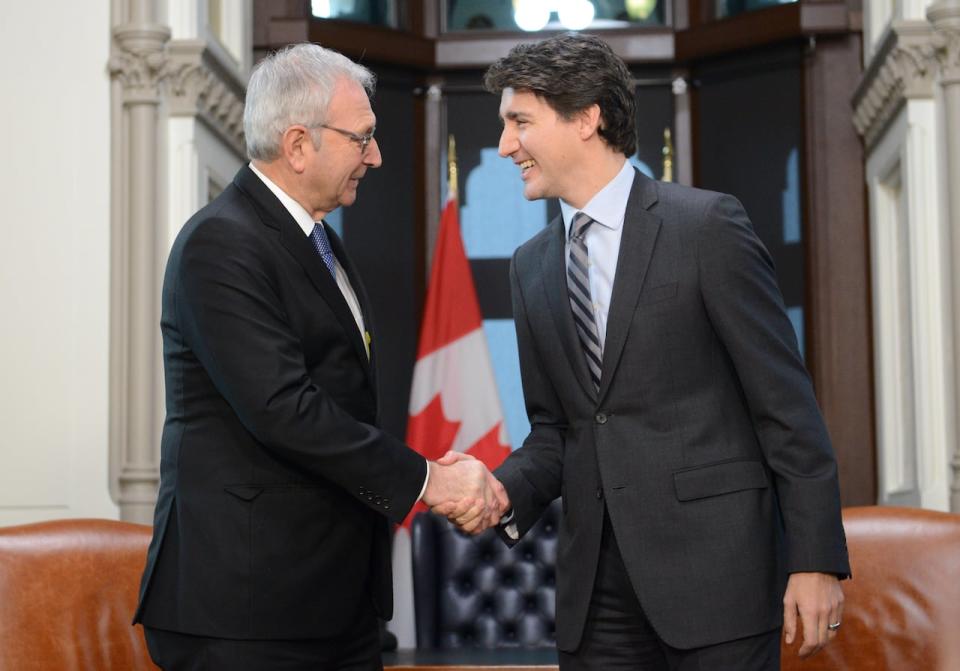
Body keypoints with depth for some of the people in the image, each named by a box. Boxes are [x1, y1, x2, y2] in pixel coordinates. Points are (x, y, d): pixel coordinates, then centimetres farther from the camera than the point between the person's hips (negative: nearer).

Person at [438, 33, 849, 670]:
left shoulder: (707, 225, -6)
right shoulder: (532, 266, 11)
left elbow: (786, 404, -7)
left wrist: (817, 560, -10)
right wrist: (504, 491, -5)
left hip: (712, 566, -5)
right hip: (596, 581, 5)